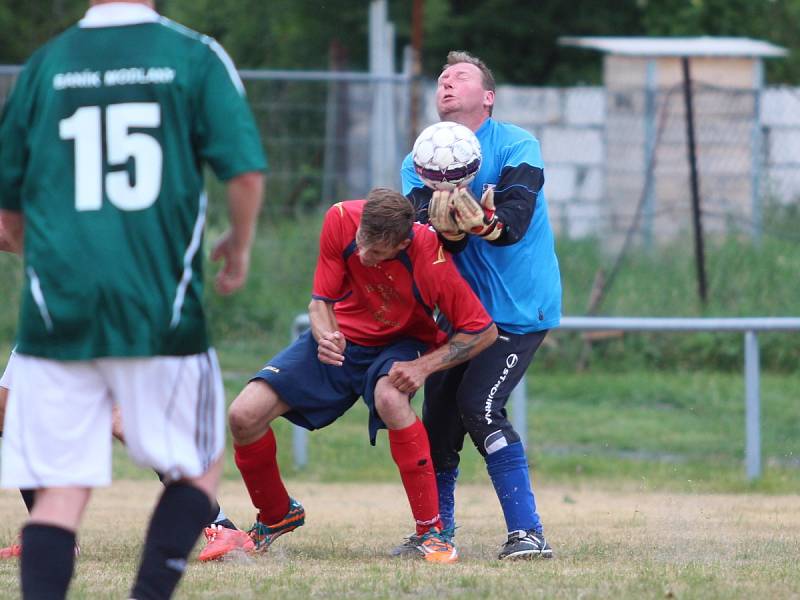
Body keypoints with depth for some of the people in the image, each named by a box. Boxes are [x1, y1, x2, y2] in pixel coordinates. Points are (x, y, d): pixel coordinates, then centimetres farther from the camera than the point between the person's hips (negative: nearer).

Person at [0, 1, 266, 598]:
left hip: (58, 308, 2)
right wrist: (239, 246, 12)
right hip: (160, 312, -2)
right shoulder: (195, 56, 1)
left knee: (59, 489, 3)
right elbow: (247, 168, -7)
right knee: (199, 467, 14)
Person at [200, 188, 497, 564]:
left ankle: (431, 531, -27)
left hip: (398, 346, -3)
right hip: (340, 338, 3)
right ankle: (276, 517, 17)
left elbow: (484, 331, -20)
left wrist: (424, 366, -29)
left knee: (390, 399, -40)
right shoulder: (341, 219, -23)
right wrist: (325, 334, -31)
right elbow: (321, 299, -9)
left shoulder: (431, 259, -31)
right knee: (244, 416, -13)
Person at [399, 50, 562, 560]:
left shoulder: (517, 146, -7)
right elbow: (425, 228, -11)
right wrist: (445, 230, -35)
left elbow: (516, 218, -23)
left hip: (519, 307, -5)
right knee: (439, 412, 4)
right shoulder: (418, 164, 6)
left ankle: (528, 533, -19)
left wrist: (483, 224, -45)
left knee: (479, 405, -20)